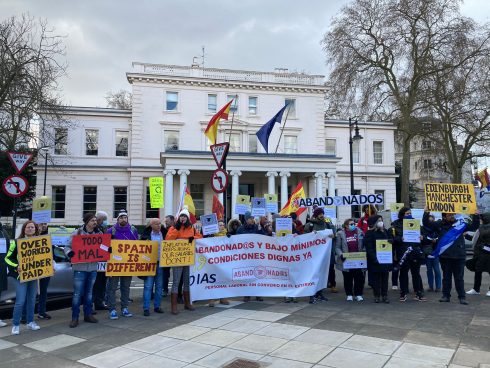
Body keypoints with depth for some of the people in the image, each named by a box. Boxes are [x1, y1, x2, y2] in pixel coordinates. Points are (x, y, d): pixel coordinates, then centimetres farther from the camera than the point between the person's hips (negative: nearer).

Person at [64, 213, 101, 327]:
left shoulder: (98, 233, 6)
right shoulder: (77, 233, -6)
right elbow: (67, 246, -3)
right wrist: (69, 252, -23)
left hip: (93, 268, 4)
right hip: (80, 268, -4)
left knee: (89, 292, 15)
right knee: (77, 294, -1)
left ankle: (88, 315, 26)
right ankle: (74, 318, 9)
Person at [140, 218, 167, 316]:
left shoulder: (164, 233, 7)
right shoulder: (146, 234, -2)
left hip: (161, 263, 3)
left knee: (159, 286, 10)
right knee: (148, 286, -2)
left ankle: (157, 306, 21)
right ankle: (146, 308, 5)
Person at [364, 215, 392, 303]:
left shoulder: (385, 232, 13)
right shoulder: (369, 233, -6)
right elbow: (369, 248, -11)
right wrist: (374, 259, -20)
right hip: (375, 261, -5)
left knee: (385, 278, 6)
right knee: (376, 279, 2)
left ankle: (384, 296, 13)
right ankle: (377, 296, 11)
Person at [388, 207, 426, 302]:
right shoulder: (396, 224, -2)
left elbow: (422, 233, 14)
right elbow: (391, 238, -7)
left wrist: (421, 237, -7)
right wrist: (400, 239, -23)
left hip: (415, 252, 3)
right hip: (402, 254, -2)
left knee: (416, 273, 8)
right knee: (403, 273, 7)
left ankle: (419, 294, 15)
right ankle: (403, 294, 16)